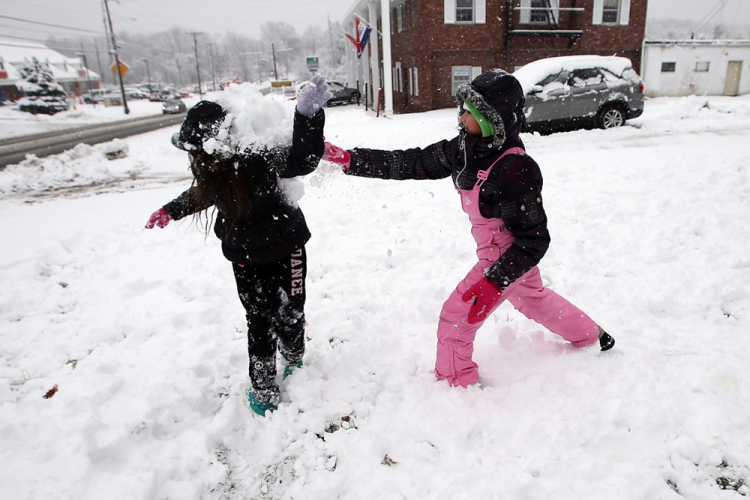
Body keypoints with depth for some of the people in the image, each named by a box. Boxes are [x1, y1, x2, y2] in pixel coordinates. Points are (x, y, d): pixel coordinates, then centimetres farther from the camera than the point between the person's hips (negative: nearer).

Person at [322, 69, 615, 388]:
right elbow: (410, 164, -8)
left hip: (509, 256, -9)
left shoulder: (515, 170, -32)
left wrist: (494, 281, -35)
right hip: (498, 251, 9)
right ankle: (591, 336, 54)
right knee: (532, 299, 30)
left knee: (456, 317, -2)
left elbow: (534, 239, -27)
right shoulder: (463, 149, -8)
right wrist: (348, 159, -13)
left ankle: (456, 384, 22)